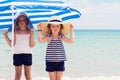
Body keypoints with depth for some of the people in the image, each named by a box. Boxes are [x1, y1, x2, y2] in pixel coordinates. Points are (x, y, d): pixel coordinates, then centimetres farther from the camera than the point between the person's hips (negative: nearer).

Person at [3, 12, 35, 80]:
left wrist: (32, 36, -18)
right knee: (18, 74, 8)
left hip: (27, 54, 0)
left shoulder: (30, 32, 0)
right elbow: (12, 44, 1)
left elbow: (32, 45, -6)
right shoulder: (15, 32, 2)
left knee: (28, 74, 8)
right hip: (17, 54, 0)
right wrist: (6, 36, -5)